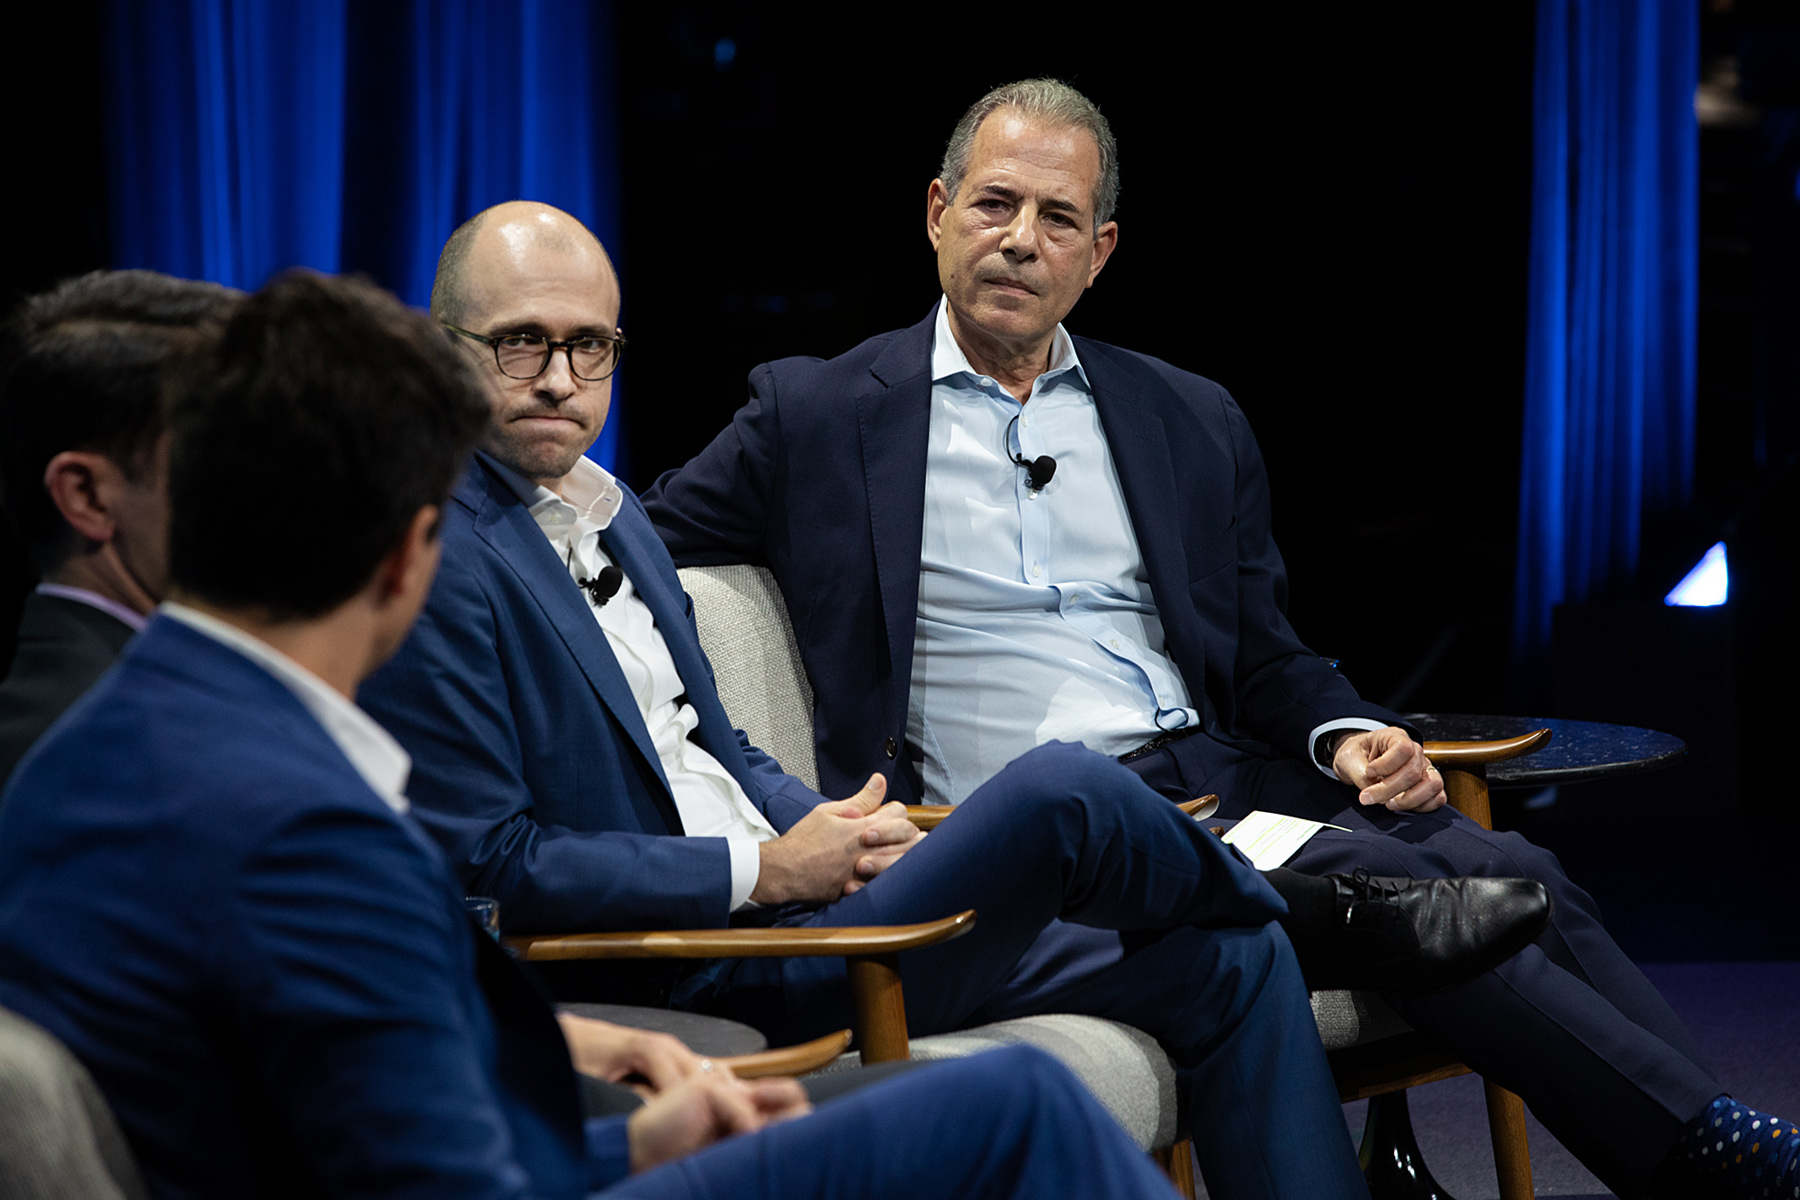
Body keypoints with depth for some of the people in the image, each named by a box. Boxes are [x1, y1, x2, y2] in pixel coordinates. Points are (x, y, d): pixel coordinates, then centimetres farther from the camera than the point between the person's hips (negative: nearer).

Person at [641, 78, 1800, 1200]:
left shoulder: (1193, 422, 20)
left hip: (1217, 779, 5)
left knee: (1512, 872, -22)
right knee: (1390, 884, -28)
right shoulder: (817, 414, 9)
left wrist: (1350, 736, 1)